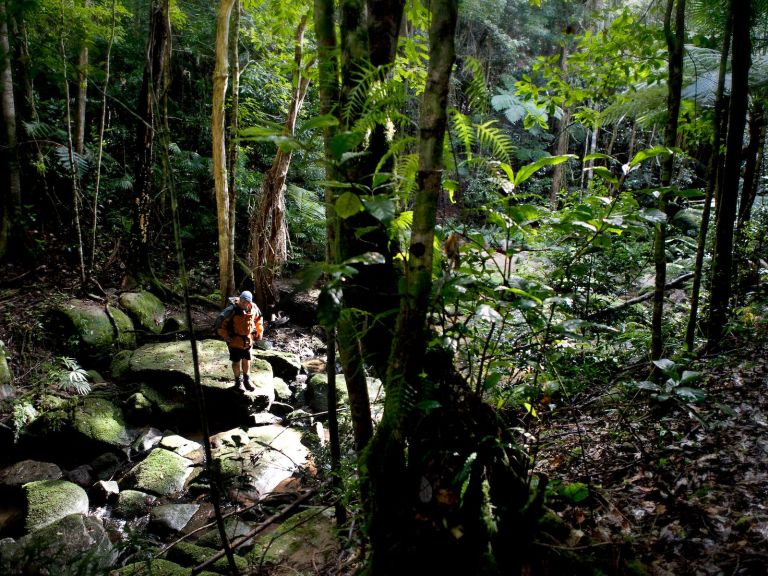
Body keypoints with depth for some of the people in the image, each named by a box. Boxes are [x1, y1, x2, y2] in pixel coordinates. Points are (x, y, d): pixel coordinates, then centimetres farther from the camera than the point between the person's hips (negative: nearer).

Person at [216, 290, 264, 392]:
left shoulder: (254, 308, -11)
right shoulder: (233, 310, -25)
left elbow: (259, 318, 10)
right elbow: (222, 322, -17)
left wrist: (259, 331, 5)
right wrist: (225, 336, -21)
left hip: (248, 340, 4)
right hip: (235, 341, -4)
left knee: (246, 360, 20)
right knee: (236, 362, 12)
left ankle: (246, 380, 39)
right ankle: (237, 381, 33)